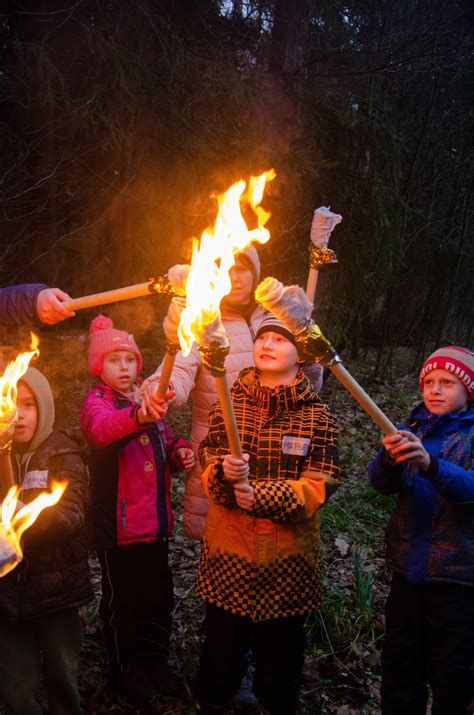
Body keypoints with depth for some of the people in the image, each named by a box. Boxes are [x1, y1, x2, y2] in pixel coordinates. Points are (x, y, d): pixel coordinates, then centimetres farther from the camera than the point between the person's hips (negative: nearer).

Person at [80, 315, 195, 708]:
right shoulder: (97, 402, -13)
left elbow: (164, 441, 24)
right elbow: (101, 429, -38)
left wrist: (179, 451, 0)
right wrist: (138, 417, -58)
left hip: (154, 521, 7)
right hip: (119, 525, -6)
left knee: (159, 595, 18)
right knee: (123, 599, 10)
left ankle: (155, 660, 39)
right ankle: (126, 672, 29)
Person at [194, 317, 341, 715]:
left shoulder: (318, 414, -3)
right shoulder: (229, 403, 2)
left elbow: (319, 485, -11)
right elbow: (209, 470, -2)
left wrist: (262, 495, -24)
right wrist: (224, 473, -25)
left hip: (288, 552, -1)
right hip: (228, 547, 1)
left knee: (281, 645, 15)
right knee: (222, 641, 12)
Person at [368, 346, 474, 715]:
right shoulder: (414, 428, 5)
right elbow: (382, 483, -4)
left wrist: (430, 463, -41)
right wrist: (390, 458, -27)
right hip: (408, 566, 4)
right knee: (400, 662, 16)